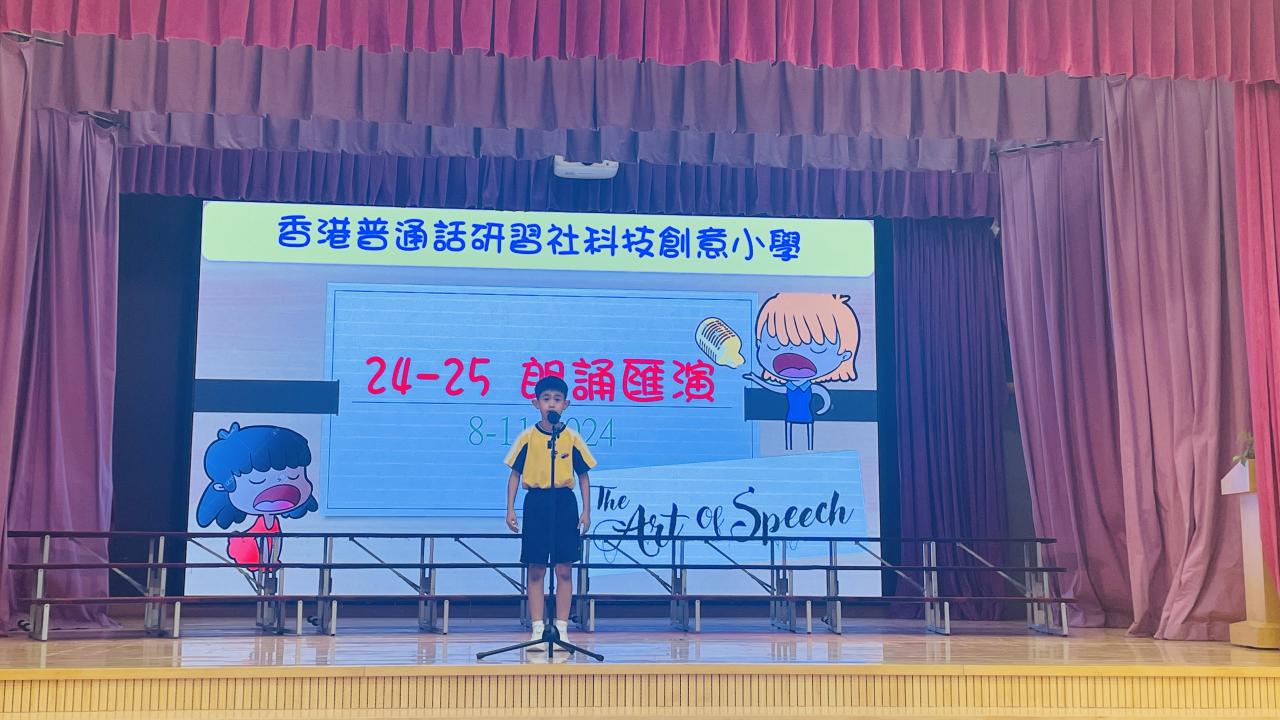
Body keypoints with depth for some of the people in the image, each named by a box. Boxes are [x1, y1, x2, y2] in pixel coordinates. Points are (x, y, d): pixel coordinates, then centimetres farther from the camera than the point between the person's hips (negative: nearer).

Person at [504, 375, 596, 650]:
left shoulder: (572, 438, 2)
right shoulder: (527, 437, 1)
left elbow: (583, 475, 7)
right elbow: (515, 474, 5)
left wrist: (586, 511, 2)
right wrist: (510, 509, -1)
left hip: (564, 503, 0)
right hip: (536, 502, 0)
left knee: (564, 570, 2)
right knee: (535, 570, 3)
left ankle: (562, 629, 9)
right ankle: (538, 629, 9)